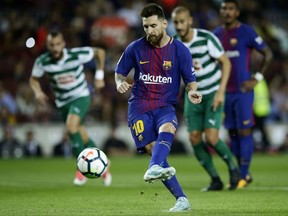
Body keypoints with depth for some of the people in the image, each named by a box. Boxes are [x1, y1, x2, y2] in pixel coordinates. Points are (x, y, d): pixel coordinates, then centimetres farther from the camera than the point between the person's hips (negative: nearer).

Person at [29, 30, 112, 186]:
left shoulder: (77, 55, -21)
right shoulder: (42, 62, -14)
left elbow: (100, 52, -4)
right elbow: (34, 79, 4)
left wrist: (99, 76, -5)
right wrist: (38, 92, -16)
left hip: (81, 97, -4)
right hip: (62, 102, 4)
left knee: (71, 125, -29)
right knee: (82, 138, 10)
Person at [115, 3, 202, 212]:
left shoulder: (180, 50, 2)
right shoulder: (135, 48, 3)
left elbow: (191, 81, 6)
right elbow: (120, 73, 15)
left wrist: (192, 91, -18)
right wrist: (120, 83, -9)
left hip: (165, 106, 0)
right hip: (139, 106, 1)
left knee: (167, 129, -35)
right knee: (153, 148, -16)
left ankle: (154, 169, -60)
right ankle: (181, 199, -13)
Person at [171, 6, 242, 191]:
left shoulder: (207, 38, -18)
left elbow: (226, 62, -13)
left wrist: (221, 92, -18)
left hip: (213, 94, -5)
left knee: (211, 138, -16)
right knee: (194, 138, -5)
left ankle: (233, 167, 11)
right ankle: (216, 180, 9)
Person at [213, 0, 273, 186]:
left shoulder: (247, 32, -6)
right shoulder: (216, 34, 10)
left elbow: (268, 54, -2)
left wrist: (258, 78, -8)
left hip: (243, 91, -5)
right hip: (225, 92, 6)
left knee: (244, 131, -6)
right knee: (233, 133, 7)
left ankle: (244, 175, -4)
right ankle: (240, 172, 15)